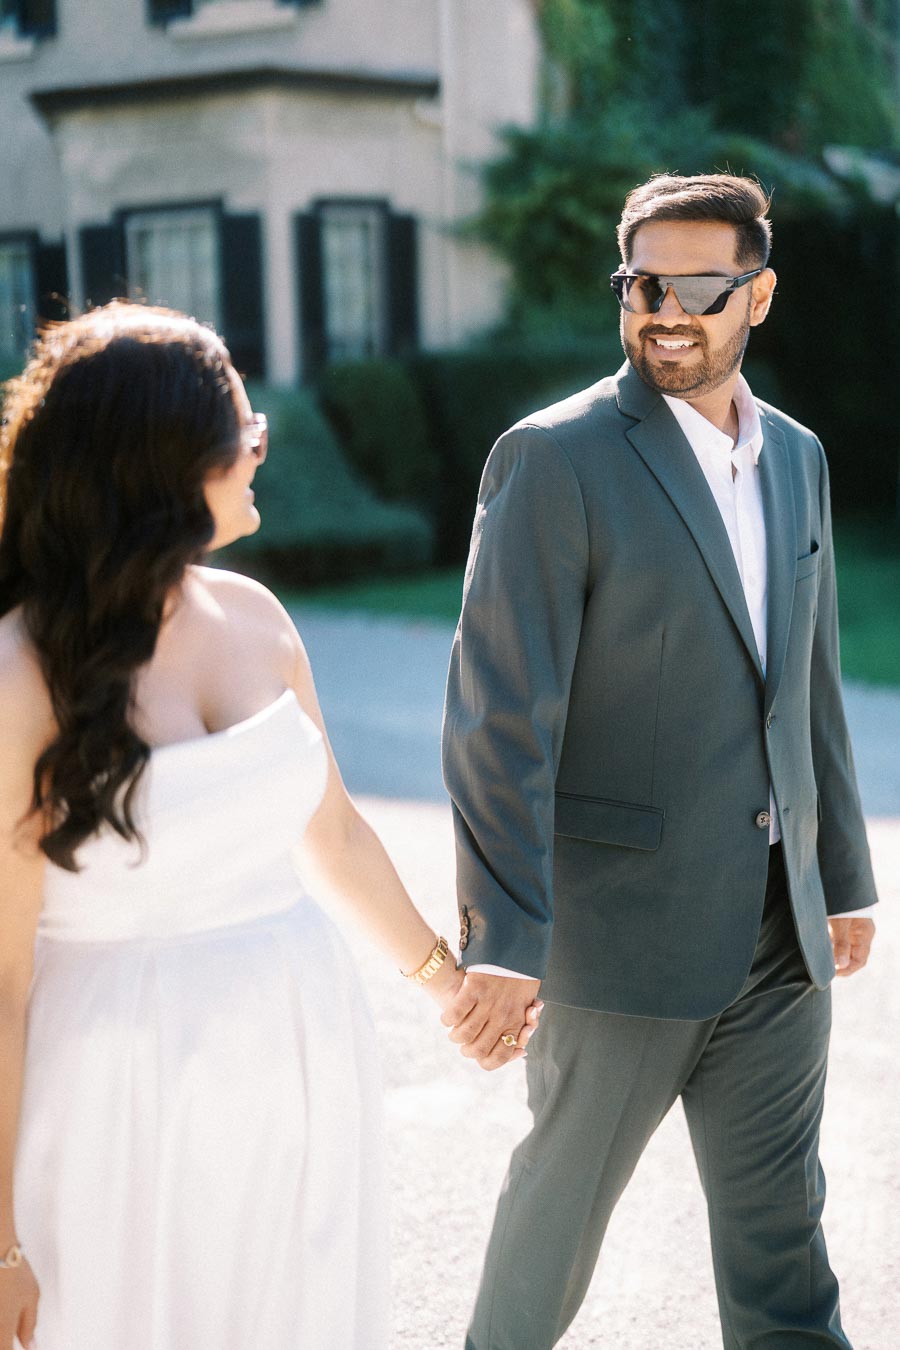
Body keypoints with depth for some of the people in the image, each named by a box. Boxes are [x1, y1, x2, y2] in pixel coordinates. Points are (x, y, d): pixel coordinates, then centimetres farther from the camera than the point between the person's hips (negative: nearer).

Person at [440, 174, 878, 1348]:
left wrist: (844, 876, 18)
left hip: (778, 930, 5)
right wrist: (502, 941, -21)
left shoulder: (796, 457, 8)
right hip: (625, 928, -5)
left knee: (778, 1220, 13)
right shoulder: (554, 460, -13)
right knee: (569, 1182, 13)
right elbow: (499, 713, -17)